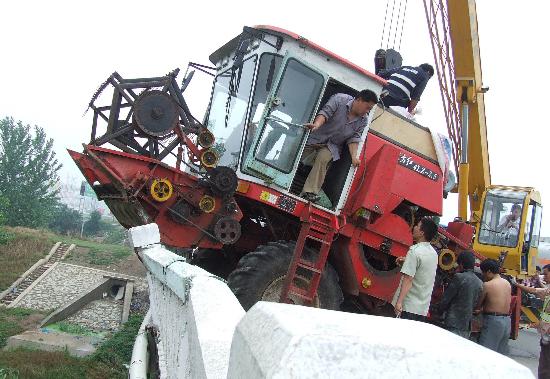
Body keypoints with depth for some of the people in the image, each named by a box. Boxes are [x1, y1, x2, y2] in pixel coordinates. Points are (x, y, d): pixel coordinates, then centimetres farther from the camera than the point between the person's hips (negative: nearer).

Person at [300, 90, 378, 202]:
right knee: (301, 159, -13)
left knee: (323, 159, -26)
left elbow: (354, 138, 0)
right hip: (316, 137, 0)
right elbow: (325, 113, -24)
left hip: (332, 145, 1)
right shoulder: (339, 99, -13)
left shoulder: (362, 121, 1)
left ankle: (310, 192, -34)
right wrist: (317, 124, -44)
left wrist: (354, 156, -15)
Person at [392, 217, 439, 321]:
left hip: (408, 306, -8)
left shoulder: (415, 251, -16)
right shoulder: (433, 252, 9)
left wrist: (399, 302, -22)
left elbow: (408, 279, -22)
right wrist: (407, 261, 16)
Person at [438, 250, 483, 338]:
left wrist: (440, 309, 11)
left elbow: (446, 299, -6)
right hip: (467, 325, 7)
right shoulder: (480, 283, 9)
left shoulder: (459, 277, -10)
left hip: (454, 324, -7)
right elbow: (476, 304, 14)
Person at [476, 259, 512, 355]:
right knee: (501, 354, 14)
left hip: (493, 321, -7)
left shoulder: (487, 285, -11)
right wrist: (485, 309, 23)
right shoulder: (508, 284, 10)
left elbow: (478, 305, -4)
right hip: (507, 321, 8)